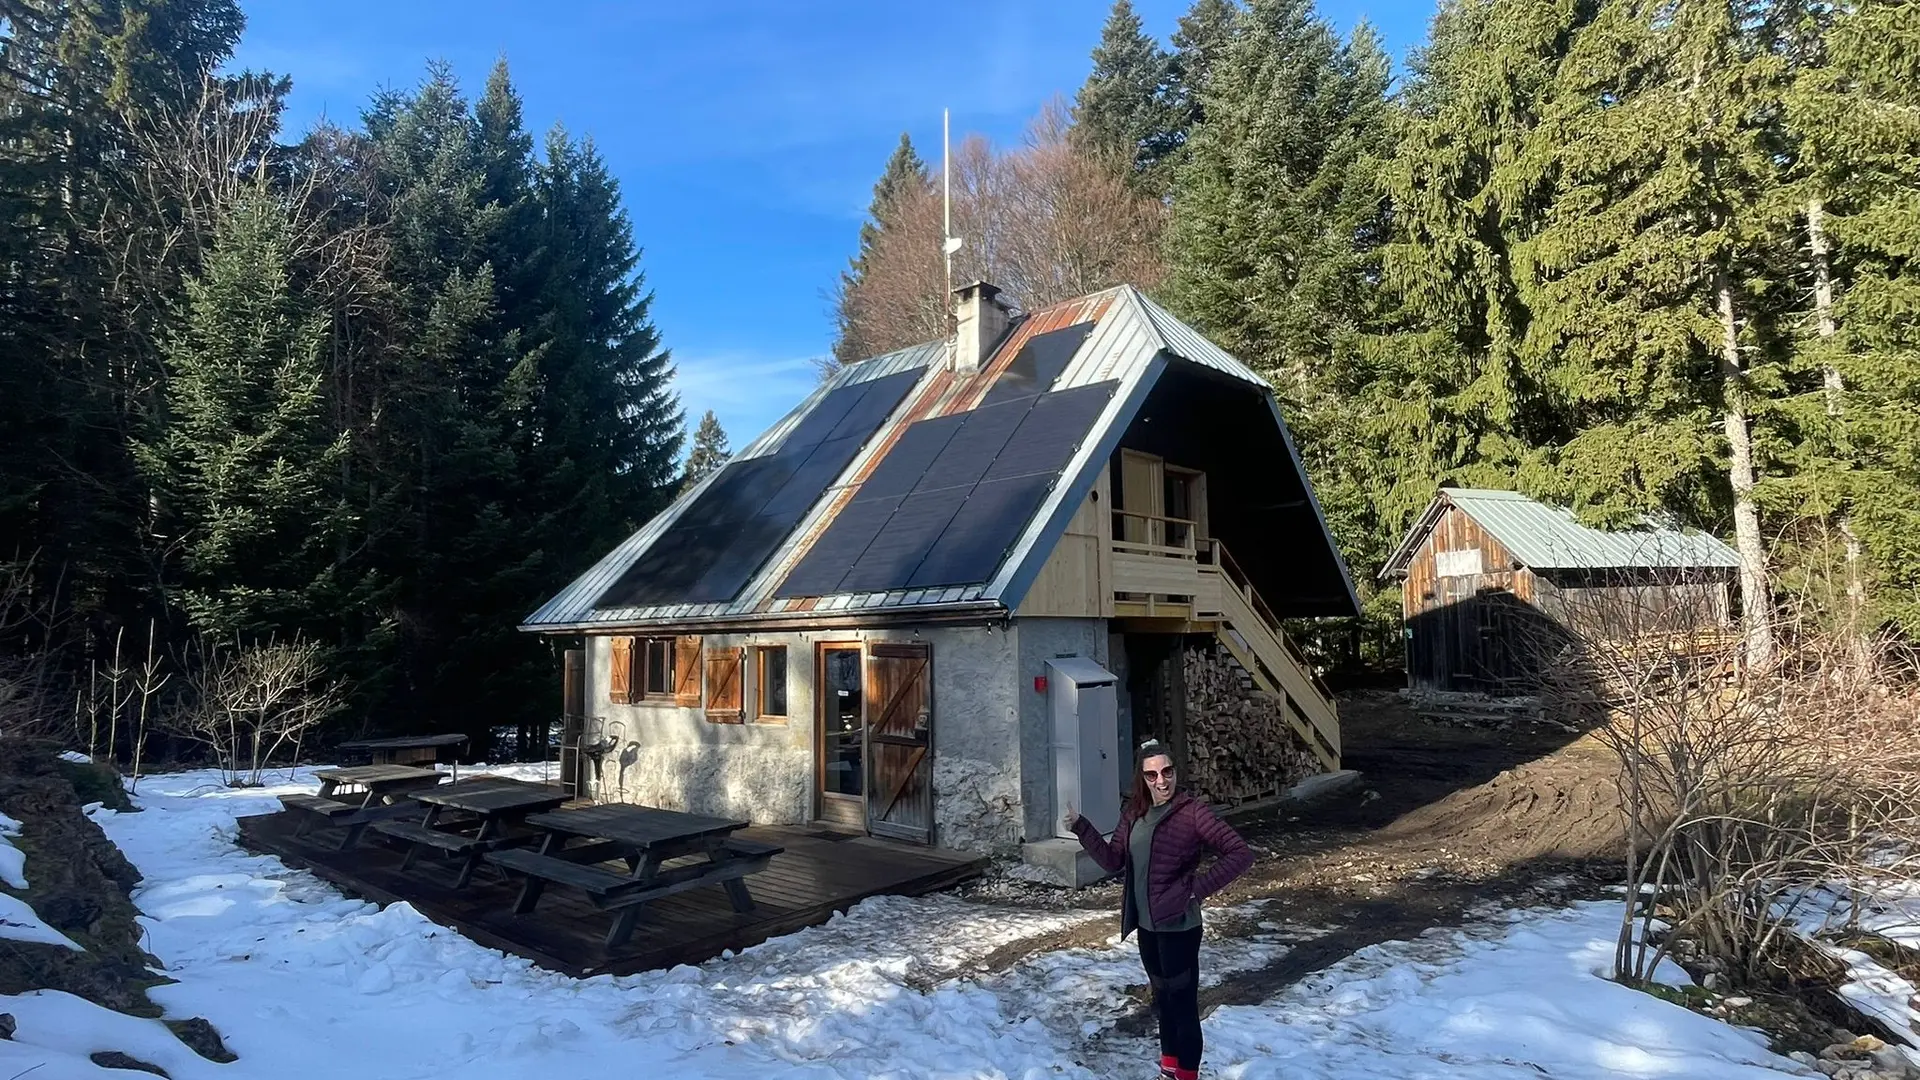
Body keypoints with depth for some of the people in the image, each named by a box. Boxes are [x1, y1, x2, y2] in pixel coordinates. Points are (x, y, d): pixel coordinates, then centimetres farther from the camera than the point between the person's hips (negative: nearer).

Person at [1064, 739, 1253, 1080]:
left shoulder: (1192, 812, -17)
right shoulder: (1133, 814, 4)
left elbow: (1241, 854, -19)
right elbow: (1113, 861, 5)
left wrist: (1198, 887, -21)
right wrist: (1081, 827, -6)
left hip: (1178, 927, -7)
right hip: (1146, 925, 7)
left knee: (1183, 1003, 4)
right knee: (1162, 997, 21)